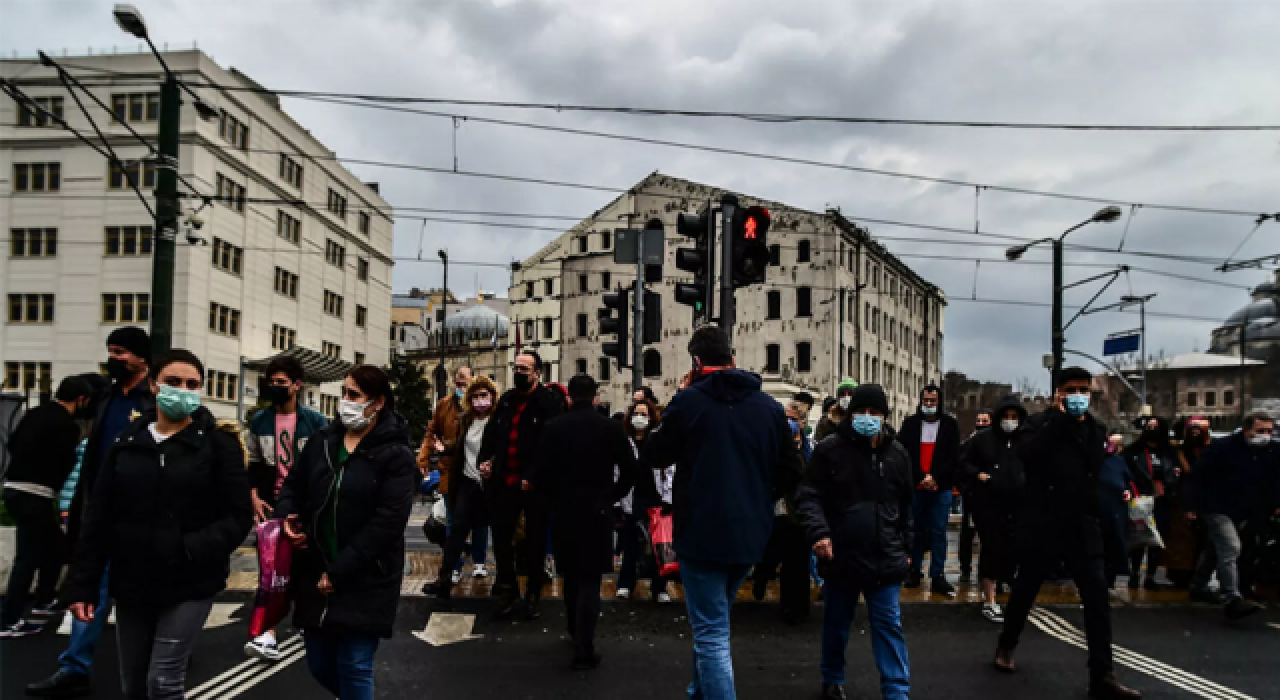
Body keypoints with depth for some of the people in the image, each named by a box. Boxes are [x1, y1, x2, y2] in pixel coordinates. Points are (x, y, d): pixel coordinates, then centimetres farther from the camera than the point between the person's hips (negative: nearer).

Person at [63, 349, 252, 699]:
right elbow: (99, 517, 6)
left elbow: (238, 516, -8)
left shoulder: (218, 442, -6)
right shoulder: (127, 441, 5)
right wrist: (83, 584, 3)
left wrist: (192, 551, -20)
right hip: (132, 584, 4)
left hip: (190, 584, -4)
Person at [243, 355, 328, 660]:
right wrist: (254, 496, -3)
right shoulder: (260, 420, 4)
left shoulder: (315, 421, -5)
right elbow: (254, 463, 10)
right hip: (270, 505, 2)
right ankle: (268, 634, 8)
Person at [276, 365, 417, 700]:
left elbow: (388, 521, -18)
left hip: (365, 582, -6)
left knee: (354, 666, -1)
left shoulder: (396, 455, -11)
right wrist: (287, 517, -5)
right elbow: (293, 485, 18)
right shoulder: (322, 441, 7)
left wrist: (340, 572, -18)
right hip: (314, 575, 6)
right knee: (319, 663, 15)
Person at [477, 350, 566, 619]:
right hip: (505, 482, 6)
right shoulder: (507, 400, 11)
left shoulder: (550, 401, -10)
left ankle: (533, 594, 23)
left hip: (534, 484, -5)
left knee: (535, 539, 9)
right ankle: (508, 590, 23)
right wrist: (485, 458, 6)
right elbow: (492, 432, 21)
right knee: (501, 535, 9)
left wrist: (533, 477, -21)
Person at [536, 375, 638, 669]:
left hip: (563, 512, 2)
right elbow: (630, 470, -1)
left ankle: (576, 633, 33)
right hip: (598, 513, -1)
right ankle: (584, 650, -6)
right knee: (590, 580, 0)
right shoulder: (611, 428, -3)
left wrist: (554, 499, 11)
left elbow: (541, 474, -6)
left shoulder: (554, 428, -4)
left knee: (571, 576, 19)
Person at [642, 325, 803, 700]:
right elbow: (791, 472, 7)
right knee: (712, 622, 26)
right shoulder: (770, 406, 1)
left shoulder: (689, 401, -12)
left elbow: (651, 456, 1)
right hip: (751, 533, 6)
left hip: (701, 532, -5)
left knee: (712, 634, 2)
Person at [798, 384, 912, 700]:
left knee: (889, 624, 4)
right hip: (841, 554, -1)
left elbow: (906, 505, 15)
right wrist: (819, 532, -22)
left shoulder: (897, 453, 5)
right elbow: (808, 495, -8)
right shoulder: (830, 450, -7)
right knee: (836, 623, 15)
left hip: (886, 557, 2)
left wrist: (906, 546, 16)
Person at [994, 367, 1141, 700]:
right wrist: (1058, 417, -17)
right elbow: (1027, 454, -22)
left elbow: (1096, 465, -1)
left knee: (1098, 597, -4)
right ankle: (1006, 646, 32)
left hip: (1082, 526, 3)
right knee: (1025, 591, 11)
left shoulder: (1094, 428, 10)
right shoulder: (1040, 423, -1)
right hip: (1042, 523, -3)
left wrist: (1083, 422, -6)